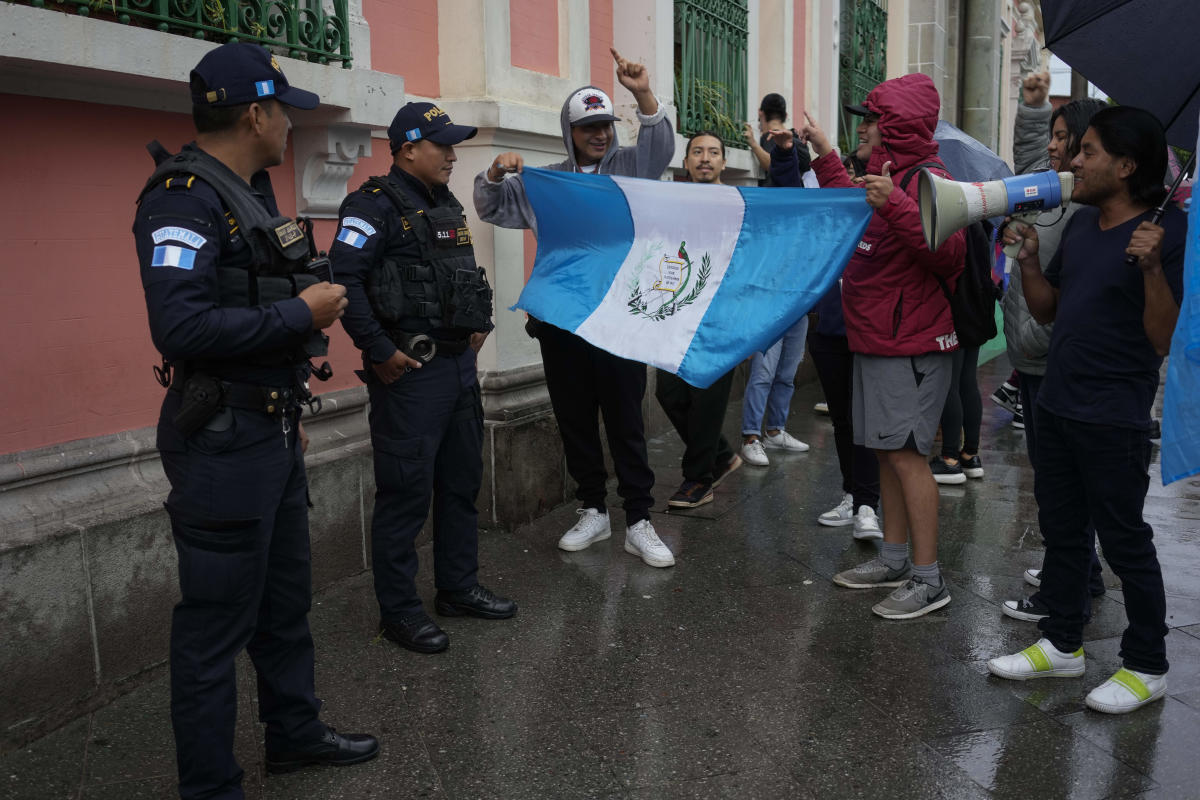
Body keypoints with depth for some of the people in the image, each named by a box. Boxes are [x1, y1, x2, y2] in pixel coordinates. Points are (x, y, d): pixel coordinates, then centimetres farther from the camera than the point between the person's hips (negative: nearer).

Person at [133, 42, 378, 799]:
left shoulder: (249, 193, 13)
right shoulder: (183, 199, -17)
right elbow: (181, 328, -29)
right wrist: (302, 315, -20)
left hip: (272, 431, 10)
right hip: (222, 443, -10)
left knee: (286, 599, 21)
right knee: (217, 621, 2)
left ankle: (296, 731, 39)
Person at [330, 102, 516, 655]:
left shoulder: (447, 206, 16)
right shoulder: (376, 204, -11)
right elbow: (344, 277, -21)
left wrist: (479, 325, 16)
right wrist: (379, 351, -21)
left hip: (460, 365, 9)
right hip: (409, 371, -9)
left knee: (462, 483, 16)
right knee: (406, 492, -1)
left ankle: (459, 588, 30)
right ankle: (398, 610, 11)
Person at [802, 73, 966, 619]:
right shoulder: (886, 173, 17)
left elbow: (948, 254, -26)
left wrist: (894, 205, -33)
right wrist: (825, 156, 31)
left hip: (911, 345, -10)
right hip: (875, 340, 10)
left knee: (905, 453, -9)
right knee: (886, 451, 12)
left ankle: (928, 579, -2)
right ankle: (894, 559, 22)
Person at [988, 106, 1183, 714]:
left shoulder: (1168, 233, -15)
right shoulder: (1082, 224, 8)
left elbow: (1164, 340, -19)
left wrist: (1152, 267, -32)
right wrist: (1029, 258, -2)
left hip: (1113, 420, -8)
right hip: (1057, 405, 8)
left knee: (1124, 542, 4)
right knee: (1061, 528, 17)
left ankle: (1146, 667, 21)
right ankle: (1062, 644, 32)